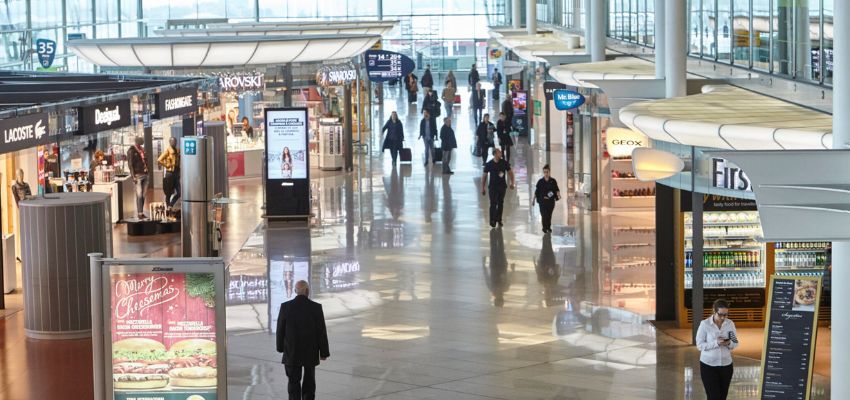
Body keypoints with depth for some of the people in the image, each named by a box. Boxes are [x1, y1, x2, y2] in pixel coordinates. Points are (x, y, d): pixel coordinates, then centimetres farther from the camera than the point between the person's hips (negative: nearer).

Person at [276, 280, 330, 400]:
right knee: (309, 382, 15)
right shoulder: (316, 307, -12)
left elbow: (280, 329, -2)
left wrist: (280, 347, 13)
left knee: (294, 382, 7)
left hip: (292, 352, 0)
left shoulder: (285, 307, -9)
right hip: (310, 352, 0)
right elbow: (321, 332, -9)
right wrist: (324, 352, 0)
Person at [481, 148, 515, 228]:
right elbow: (484, 176, 0)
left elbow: (510, 172, 9)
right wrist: (483, 188, 0)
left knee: (500, 203, 10)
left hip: (502, 186, 3)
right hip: (493, 186, -3)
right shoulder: (489, 164, -8)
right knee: (493, 203, -8)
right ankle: (492, 221, -1)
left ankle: (499, 220, 22)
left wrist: (512, 182, 0)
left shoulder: (504, 163, -2)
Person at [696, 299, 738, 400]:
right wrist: (716, 343, -25)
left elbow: (735, 344, 4)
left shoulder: (730, 324, -1)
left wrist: (729, 343, -19)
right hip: (708, 365, -4)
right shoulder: (705, 324, -11)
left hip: (726, 365, 4)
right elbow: (700, 345, -11)